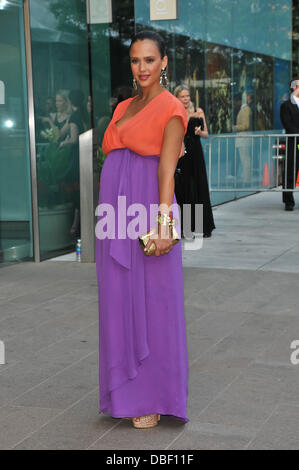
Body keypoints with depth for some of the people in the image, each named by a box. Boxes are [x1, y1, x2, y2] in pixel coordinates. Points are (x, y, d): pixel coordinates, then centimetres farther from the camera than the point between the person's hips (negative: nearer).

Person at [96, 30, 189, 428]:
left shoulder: (171, 108, -3)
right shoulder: (124, 107, 17)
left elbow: (167, 167, -13)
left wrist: (163, 221, -22)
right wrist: (108, 217, 10)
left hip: (147, 211, -7)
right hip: (115, 213, 7)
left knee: (152, 303, 0)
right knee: (119, 303, 10)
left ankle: (153, 398, 10)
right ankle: (126, 390, 21)